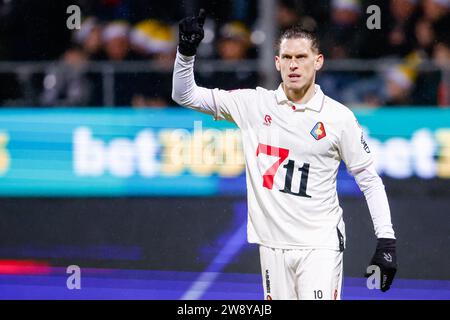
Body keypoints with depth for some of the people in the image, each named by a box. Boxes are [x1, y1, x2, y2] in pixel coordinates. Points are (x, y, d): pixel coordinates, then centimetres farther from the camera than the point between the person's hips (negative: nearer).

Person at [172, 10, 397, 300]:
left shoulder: (339, 116, -2)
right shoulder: (255, 104, 3)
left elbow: (369, 180, 3)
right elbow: (185, 95, 4)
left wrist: (386, 240, -4)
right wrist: (187, 51, -13)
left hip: (320, 245, -2)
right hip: (273, 242, 2)